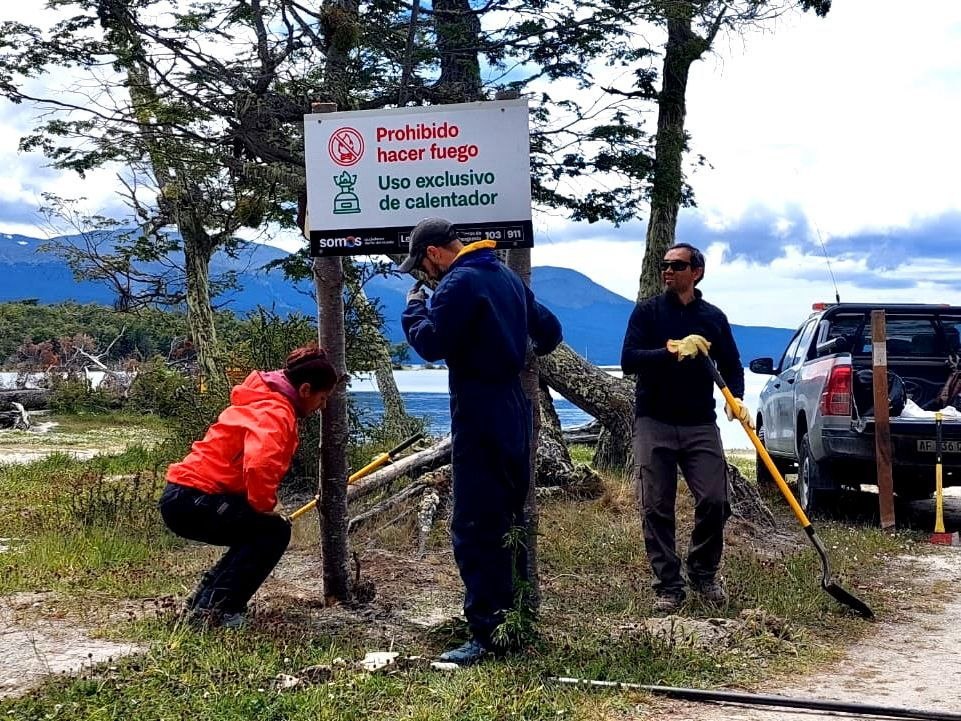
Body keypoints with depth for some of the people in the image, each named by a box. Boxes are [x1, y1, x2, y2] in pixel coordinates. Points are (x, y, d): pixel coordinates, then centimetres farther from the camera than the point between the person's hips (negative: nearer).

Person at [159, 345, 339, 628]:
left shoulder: (265, 402, 18)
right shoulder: (274, 414, -16)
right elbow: (259, 466, -33)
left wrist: (262, 504, 20)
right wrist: (263, 506, -15)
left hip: (183, 496, 11)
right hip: (193, 500, -11)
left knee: (259, 533, 20)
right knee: (274, 531, -11)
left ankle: (202, 601, 20)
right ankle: (214, 608, -9)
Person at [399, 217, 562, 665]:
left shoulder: (460, 283, -13)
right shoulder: (508, 276, 15)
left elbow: (431, 343, -18)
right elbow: (549, 330, 22)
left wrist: (414, 306, -1)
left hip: (480, 419, -10)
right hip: (515, 413, 10)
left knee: (474, 528, -7)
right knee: (509, 518, 17)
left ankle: (488, 635, -8)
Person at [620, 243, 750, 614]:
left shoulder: (713, 317, 10)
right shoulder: (647, 311, 2)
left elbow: (731, 365, 14)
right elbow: (628, 360, -9)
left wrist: (736, 397, -6)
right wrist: (673, 351, -21)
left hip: (700, 425, 2)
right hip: (654, 423, -1)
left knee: (714, 501, -7)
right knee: (656, 510, -1)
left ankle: (704, 573, 16)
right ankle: (668, 586, 9)